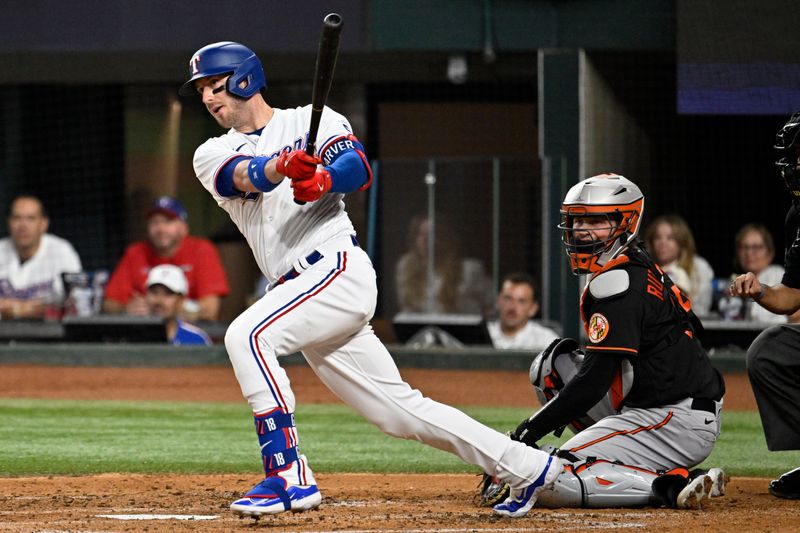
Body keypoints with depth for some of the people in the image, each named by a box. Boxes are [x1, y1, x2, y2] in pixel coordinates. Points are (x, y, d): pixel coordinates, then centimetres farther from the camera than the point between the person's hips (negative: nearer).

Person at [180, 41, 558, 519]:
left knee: (246, 335, -26)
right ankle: (527, 467, 15)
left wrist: (324, 180, -37)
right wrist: (282, 165, -32)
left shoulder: (310, 120, 5)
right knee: (397, 410, 6)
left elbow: (359, 168, -14)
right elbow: (245, 176, -9)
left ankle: (289, 476, -29)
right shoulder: (213, 155, 15)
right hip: (296, 286, 6)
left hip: (340, 270, -6)